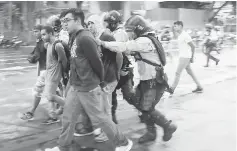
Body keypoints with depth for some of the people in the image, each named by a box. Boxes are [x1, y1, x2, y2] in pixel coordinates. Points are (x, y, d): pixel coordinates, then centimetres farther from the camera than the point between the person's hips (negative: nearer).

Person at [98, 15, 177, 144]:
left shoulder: (144, 41, -21)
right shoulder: (144, 40, 10)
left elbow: (124, 47, -28)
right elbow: (129, 49, 8)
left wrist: (102, 43, -24)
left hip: (155, 81, -10)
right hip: (147, 80, 10)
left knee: (147, 109, -1)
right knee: (138, 103, 13)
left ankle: (169, 126, 18)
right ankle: (151, 133, 27)